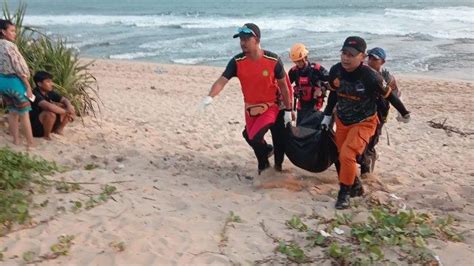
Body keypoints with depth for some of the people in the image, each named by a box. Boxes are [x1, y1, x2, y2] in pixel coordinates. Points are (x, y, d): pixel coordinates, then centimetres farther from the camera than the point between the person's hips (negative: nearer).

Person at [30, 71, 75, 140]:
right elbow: (49, 106, -40)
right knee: (51, 113, -37)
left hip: (47, 124, 7)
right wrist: (66, 112, -31)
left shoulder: (49, 93, -1)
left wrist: (69, 107, -23)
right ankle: (46, 135, -14)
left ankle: (58, 129, 6)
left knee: (71, 109, -3)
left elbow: (65, 100, 0)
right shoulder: (35, 95, -24)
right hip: (36, 127, -7)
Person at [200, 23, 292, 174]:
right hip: (250, 109, 4)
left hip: (271, 107, -4)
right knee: (250, 137, 13)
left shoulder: (273, 60, -18)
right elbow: (222, 80, -21)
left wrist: (288, 110, -3)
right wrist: (210, 96, -41)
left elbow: (283, 85, -7)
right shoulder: (237, 62, -13)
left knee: (254, 138, -17)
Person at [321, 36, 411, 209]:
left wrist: (404, 113, 3)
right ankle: (356, 187, 35)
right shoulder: (335, 71, -14)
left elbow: (388, 95, -12)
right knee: (342, 157, 14)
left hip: (364, 123, -6)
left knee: (347, 155, -20)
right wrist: (327, 116, 13)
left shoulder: (370, 77, -28)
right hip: (342, 121, 6)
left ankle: (344, 193, -2)